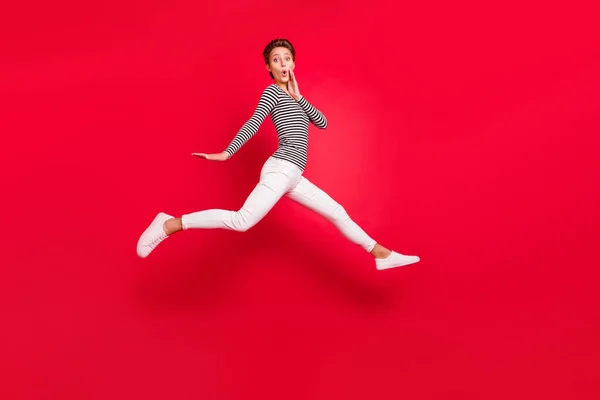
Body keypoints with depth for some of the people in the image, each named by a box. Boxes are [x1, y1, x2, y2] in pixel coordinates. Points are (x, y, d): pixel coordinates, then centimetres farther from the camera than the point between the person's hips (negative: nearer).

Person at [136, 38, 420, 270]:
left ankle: (381, 254, 20)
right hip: (281, 169, -9)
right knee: (242, 220, -25)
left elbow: (323, 123, 13)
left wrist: (298, 98, 3)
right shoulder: (272, 91, 1)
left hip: (291, 176, 9)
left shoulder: (292, 97, 24)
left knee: (337, 212, 11)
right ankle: (170, 224, -23)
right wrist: (226, 153, -24)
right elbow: (253, 123, -13)